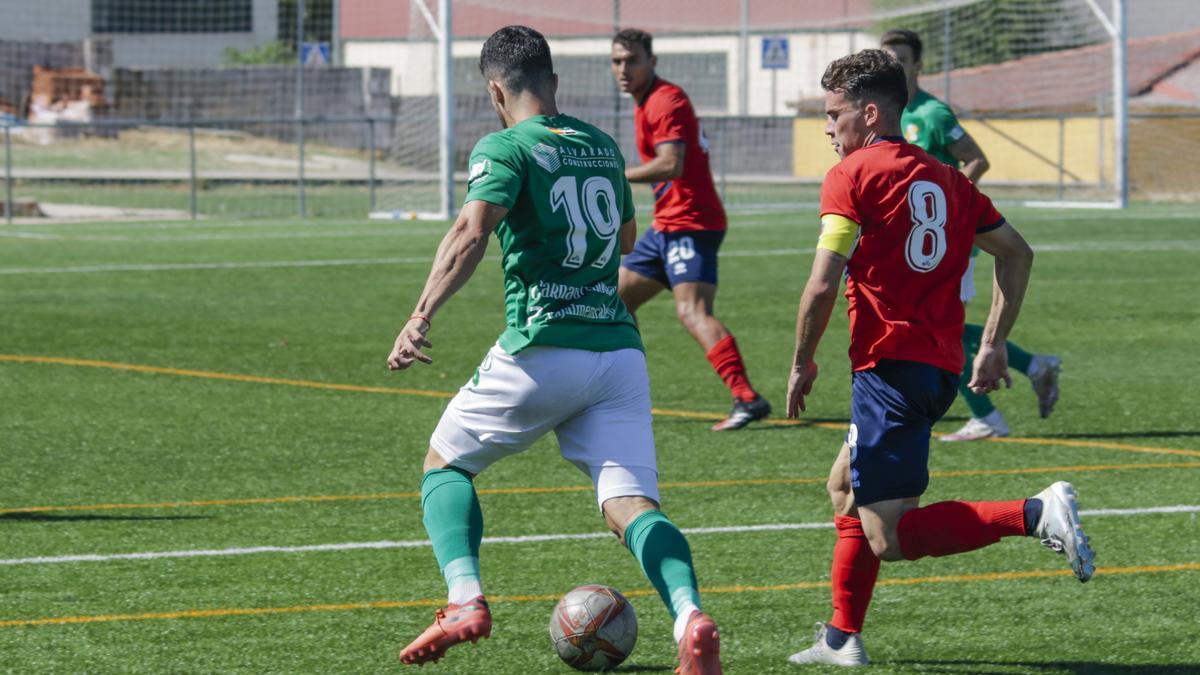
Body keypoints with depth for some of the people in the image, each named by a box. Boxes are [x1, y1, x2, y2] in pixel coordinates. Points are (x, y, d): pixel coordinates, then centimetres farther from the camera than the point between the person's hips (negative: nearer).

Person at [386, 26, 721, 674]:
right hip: (619, 347, 4)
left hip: (541, 351, -4)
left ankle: (465, 599, -5)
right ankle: (689, 615, -31)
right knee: (630, 504, -4)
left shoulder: (504, 147, -2)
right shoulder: (603, 145, 17)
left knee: (445, 463, 16)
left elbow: (472, 231, -20)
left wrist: (422, 316, -27)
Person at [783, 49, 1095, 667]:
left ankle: (1035, 515, -25)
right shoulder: (943, 177, 16)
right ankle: (841, 639, 24)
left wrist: (802, 365, 0)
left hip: (889, 366, -9)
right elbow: (1017, 253, 18)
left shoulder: (851, 175, -6)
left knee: (889, 537, -11)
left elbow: (823, 284, -13)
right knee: (845, 487, 24)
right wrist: (993, 344, 20)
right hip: (943, 366, 9)